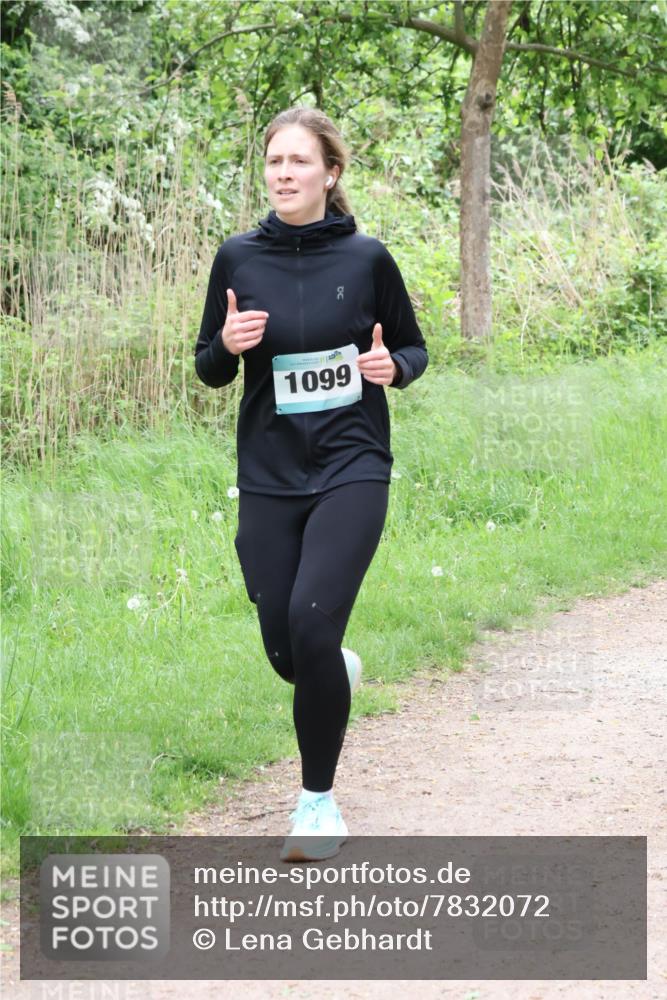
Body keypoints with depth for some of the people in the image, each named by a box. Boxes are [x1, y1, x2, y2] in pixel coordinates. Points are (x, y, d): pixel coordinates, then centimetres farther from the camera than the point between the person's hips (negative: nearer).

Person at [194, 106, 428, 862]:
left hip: (351, 468, -2)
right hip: (269, 476, 3)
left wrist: (392, 366, -14)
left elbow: (414, 349, 9)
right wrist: (228, 345, -14)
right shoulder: (239, 259, 1)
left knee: (312, 621, -18)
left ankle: (318, 799, -1)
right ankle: (336, 675, 43)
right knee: (286, 651, 3)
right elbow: (209, 372, 9)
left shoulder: (365, 259, -3)